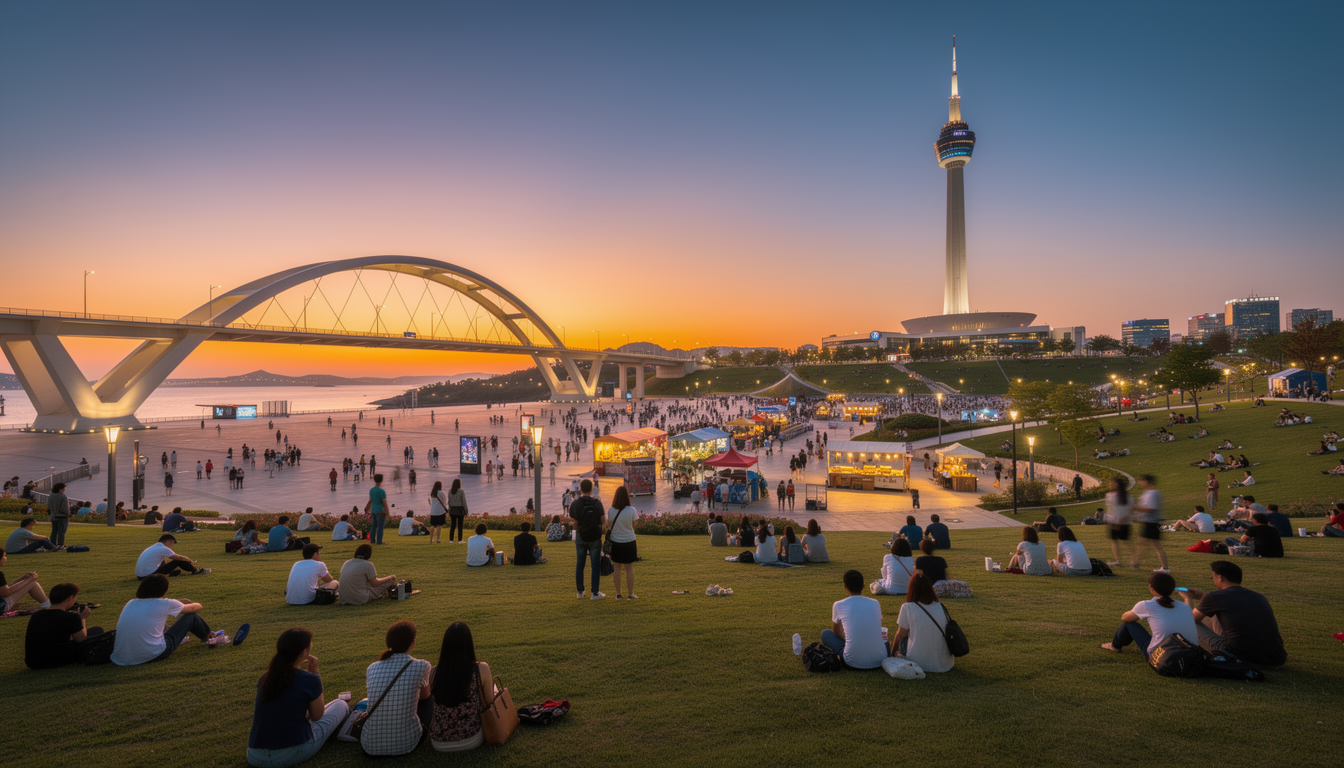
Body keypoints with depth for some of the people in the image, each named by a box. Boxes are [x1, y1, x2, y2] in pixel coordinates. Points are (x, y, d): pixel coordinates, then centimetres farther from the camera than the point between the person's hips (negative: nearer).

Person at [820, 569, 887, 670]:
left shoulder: (838, 605, 0)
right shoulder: (875, 603, 7)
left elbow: (837, 633, 18)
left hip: (853, 663, -3)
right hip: (879, 662, 4)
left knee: (825, 633, 18)